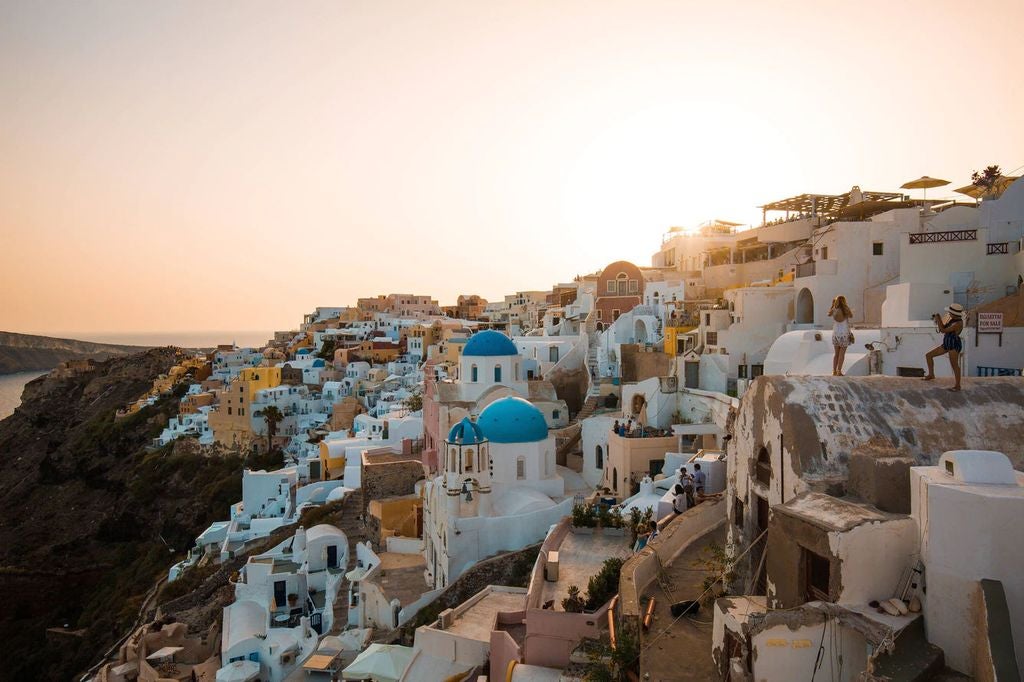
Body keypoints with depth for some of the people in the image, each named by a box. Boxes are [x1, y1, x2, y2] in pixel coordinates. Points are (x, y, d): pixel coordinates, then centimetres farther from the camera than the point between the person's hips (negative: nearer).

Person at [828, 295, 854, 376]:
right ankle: (839, 371, -3)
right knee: (842, 353, 1)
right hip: (844, 334, -3)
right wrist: (847, 306, 8)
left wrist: (832, 304, 17)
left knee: (836, 353, 10)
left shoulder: (834, 311, -3)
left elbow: (829, 314, 20)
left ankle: (834, 371, 7)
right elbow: (851, 315, 10)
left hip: (835, 334, 3)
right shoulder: (846, 310, -11)